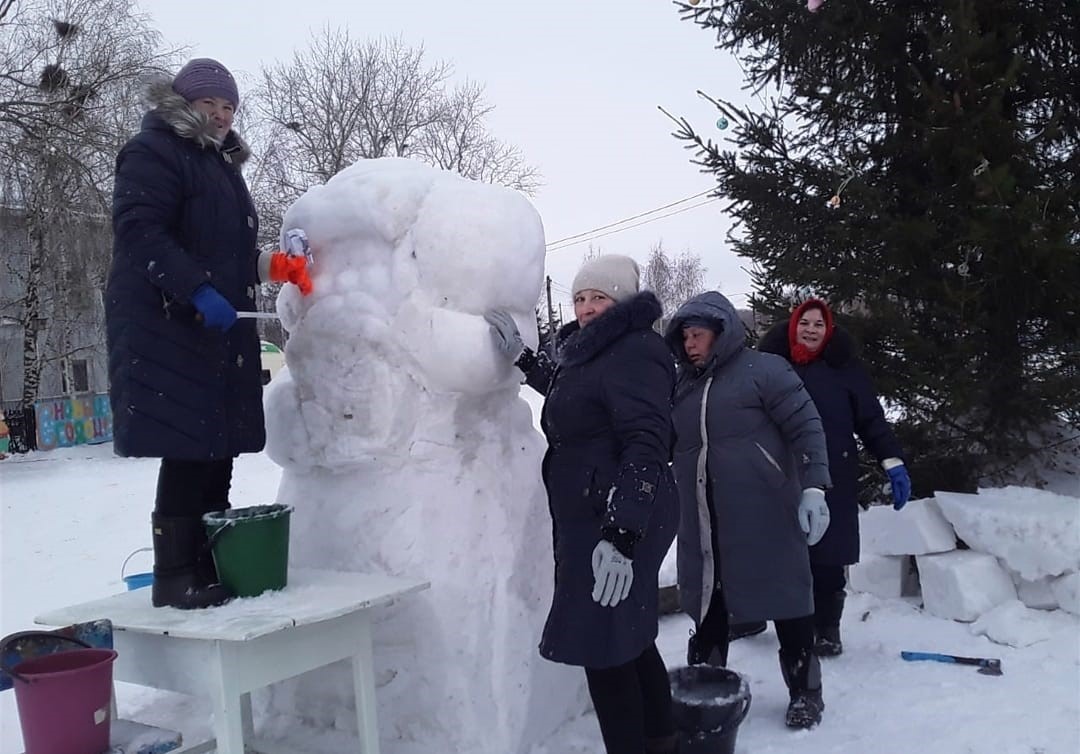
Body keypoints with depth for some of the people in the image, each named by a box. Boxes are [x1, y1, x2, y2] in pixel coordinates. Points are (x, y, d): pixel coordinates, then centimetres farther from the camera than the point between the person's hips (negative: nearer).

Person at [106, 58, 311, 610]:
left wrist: (274, 265, 6)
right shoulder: (153, 152, -3)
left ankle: (209, 565, 12)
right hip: (167, 325, -8)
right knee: (188, 449, -10)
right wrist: (199, 290, -25)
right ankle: (174, 576, -1)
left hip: (221, 329, 9)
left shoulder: (221, 163, 24)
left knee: (220, 447, 5)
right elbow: (140, 232, -15)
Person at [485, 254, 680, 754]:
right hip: (593, 517, 10)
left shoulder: (635, 353, -16)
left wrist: (621, 535, -31)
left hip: (619, 520, -10)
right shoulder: (593, 351, 15)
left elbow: (646, 446, -25)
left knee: (602, 643, -5)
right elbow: (570, 396, 35)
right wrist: (520, 355, 27)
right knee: (629, 637, 18)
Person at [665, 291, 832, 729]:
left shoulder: (763, 370, -5)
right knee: (707, 606, 11)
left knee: (785, 601, 5)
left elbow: (806, 427, -9)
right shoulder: (683, 387, 12)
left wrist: (813, 487, -17)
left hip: (765, 517, -5)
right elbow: (665, 446, 20)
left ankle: (804, 692, 21)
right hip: (703, 525, 5)